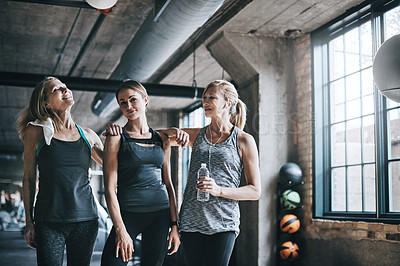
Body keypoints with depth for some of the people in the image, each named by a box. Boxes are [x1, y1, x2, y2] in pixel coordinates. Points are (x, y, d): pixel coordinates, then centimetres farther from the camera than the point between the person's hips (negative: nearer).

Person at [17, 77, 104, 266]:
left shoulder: (88, 136, 8)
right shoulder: (36, 132, 1)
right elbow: (29, 179, 4)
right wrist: (29, 223, 2)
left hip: (85, 219, 3)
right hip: (49, 221, -3)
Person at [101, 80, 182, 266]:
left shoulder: (162, 139, 11)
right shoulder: (116, 138, 0)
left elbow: (168, 183, 13)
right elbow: (110, 188, -6)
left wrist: (174, 225, 7)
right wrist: (121, 230, -14)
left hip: (160, 215, 4)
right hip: (128, 214, -3)